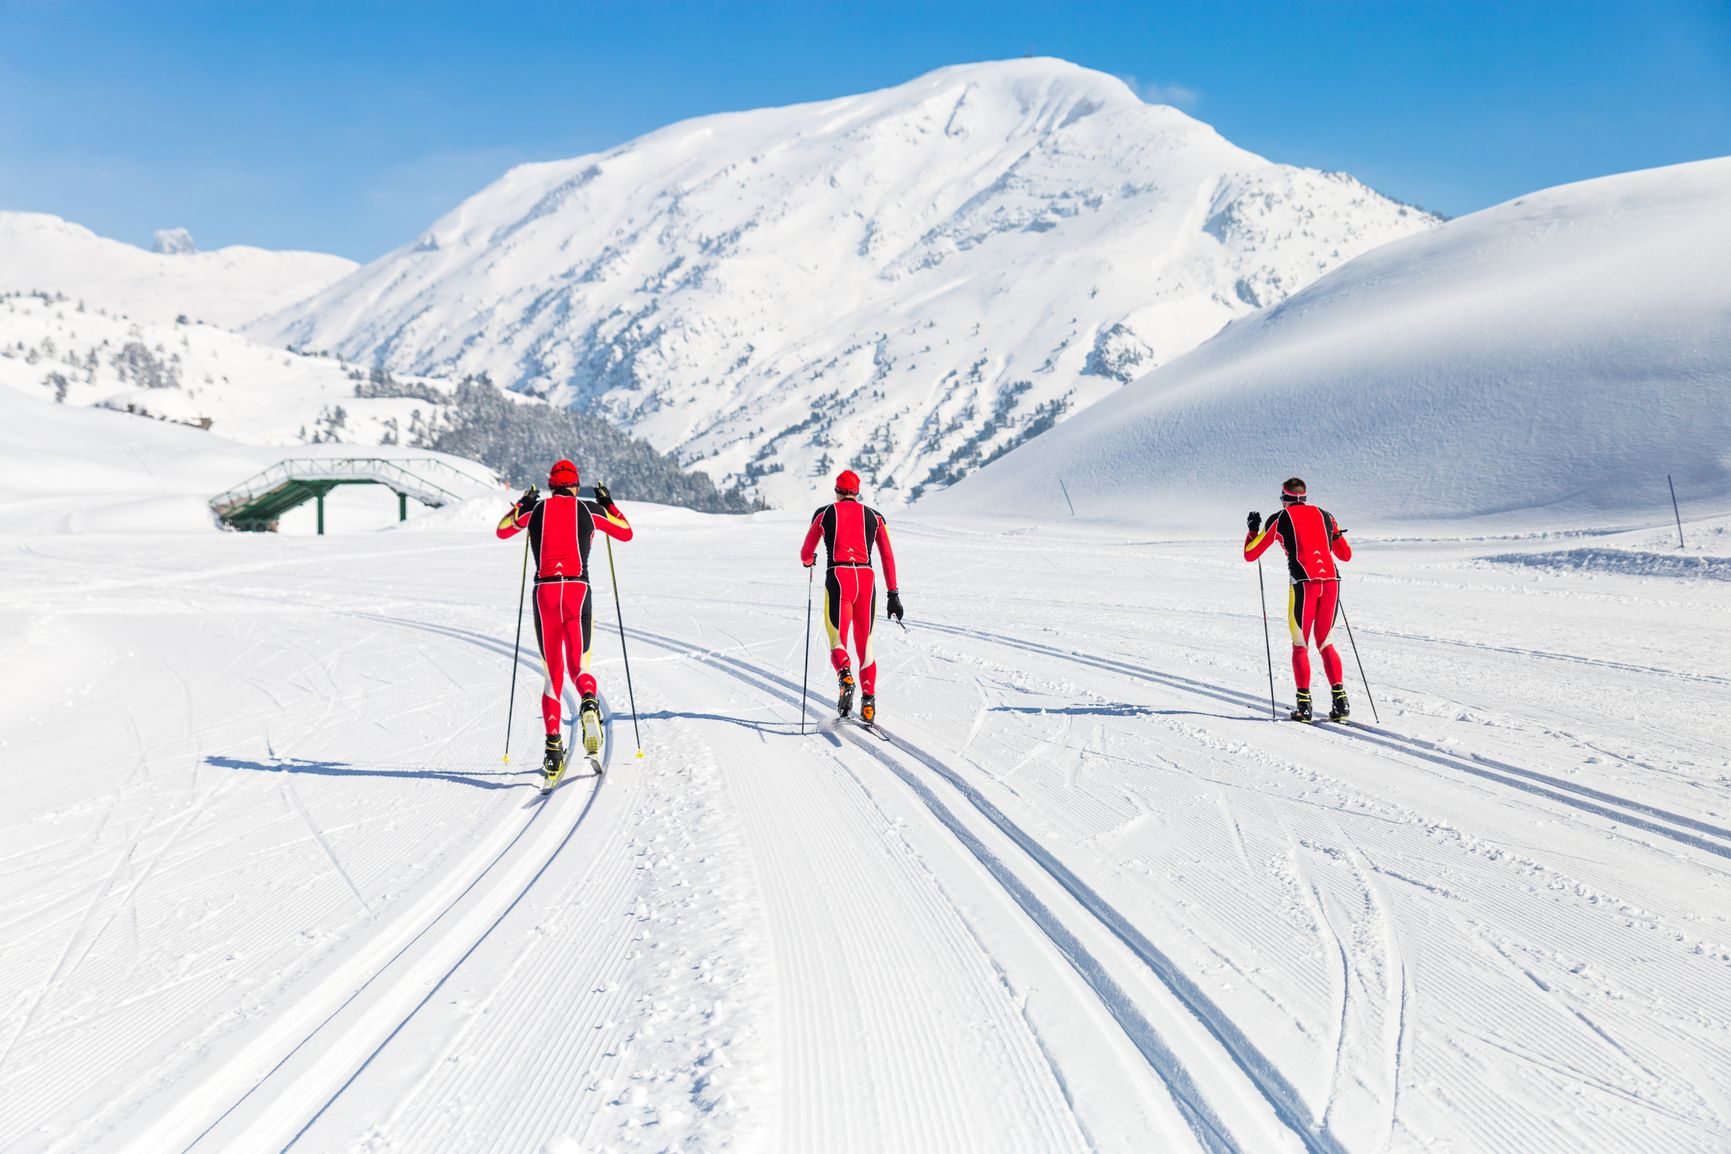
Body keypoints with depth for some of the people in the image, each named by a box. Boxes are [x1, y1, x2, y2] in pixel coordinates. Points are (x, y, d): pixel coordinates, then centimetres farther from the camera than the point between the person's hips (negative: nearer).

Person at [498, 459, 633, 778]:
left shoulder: (536, 508, 11)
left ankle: (553, 745, 0)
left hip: (545, 591, 1)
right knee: (579, 667, 3)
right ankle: (589, 703, -34)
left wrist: (522, 504, 39)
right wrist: (608, 503, 32)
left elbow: (502, 531, 28)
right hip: (578, 590, -1)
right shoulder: (589, 509, 9)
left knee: (552, 672, 11)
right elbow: (626, 533, 21)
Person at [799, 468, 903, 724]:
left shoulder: (824, 514, 10)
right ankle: (868, 703, 5)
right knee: (865, 643, 13)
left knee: (837, 641, 4)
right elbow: (888, 557, 7)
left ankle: (845, 677, -29)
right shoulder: (874, 516, 14)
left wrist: (809, 561, 41)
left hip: (838, 578, -2)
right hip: (866, 579, 2)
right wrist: (893, 594, 10)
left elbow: (806, 554, 17)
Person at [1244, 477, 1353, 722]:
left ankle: (1304, 704, -3)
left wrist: (1252, 529, 31)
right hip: (1331, 581, 3)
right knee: (1325, 643, 16)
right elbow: (1346, 555, 26)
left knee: (1300, 645, 8)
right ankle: (1340, 699, 2)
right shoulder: (1324, 515, 18)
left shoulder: (1279, 519, 8)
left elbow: (1250, 554, 15)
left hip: (1304, 583, -3)